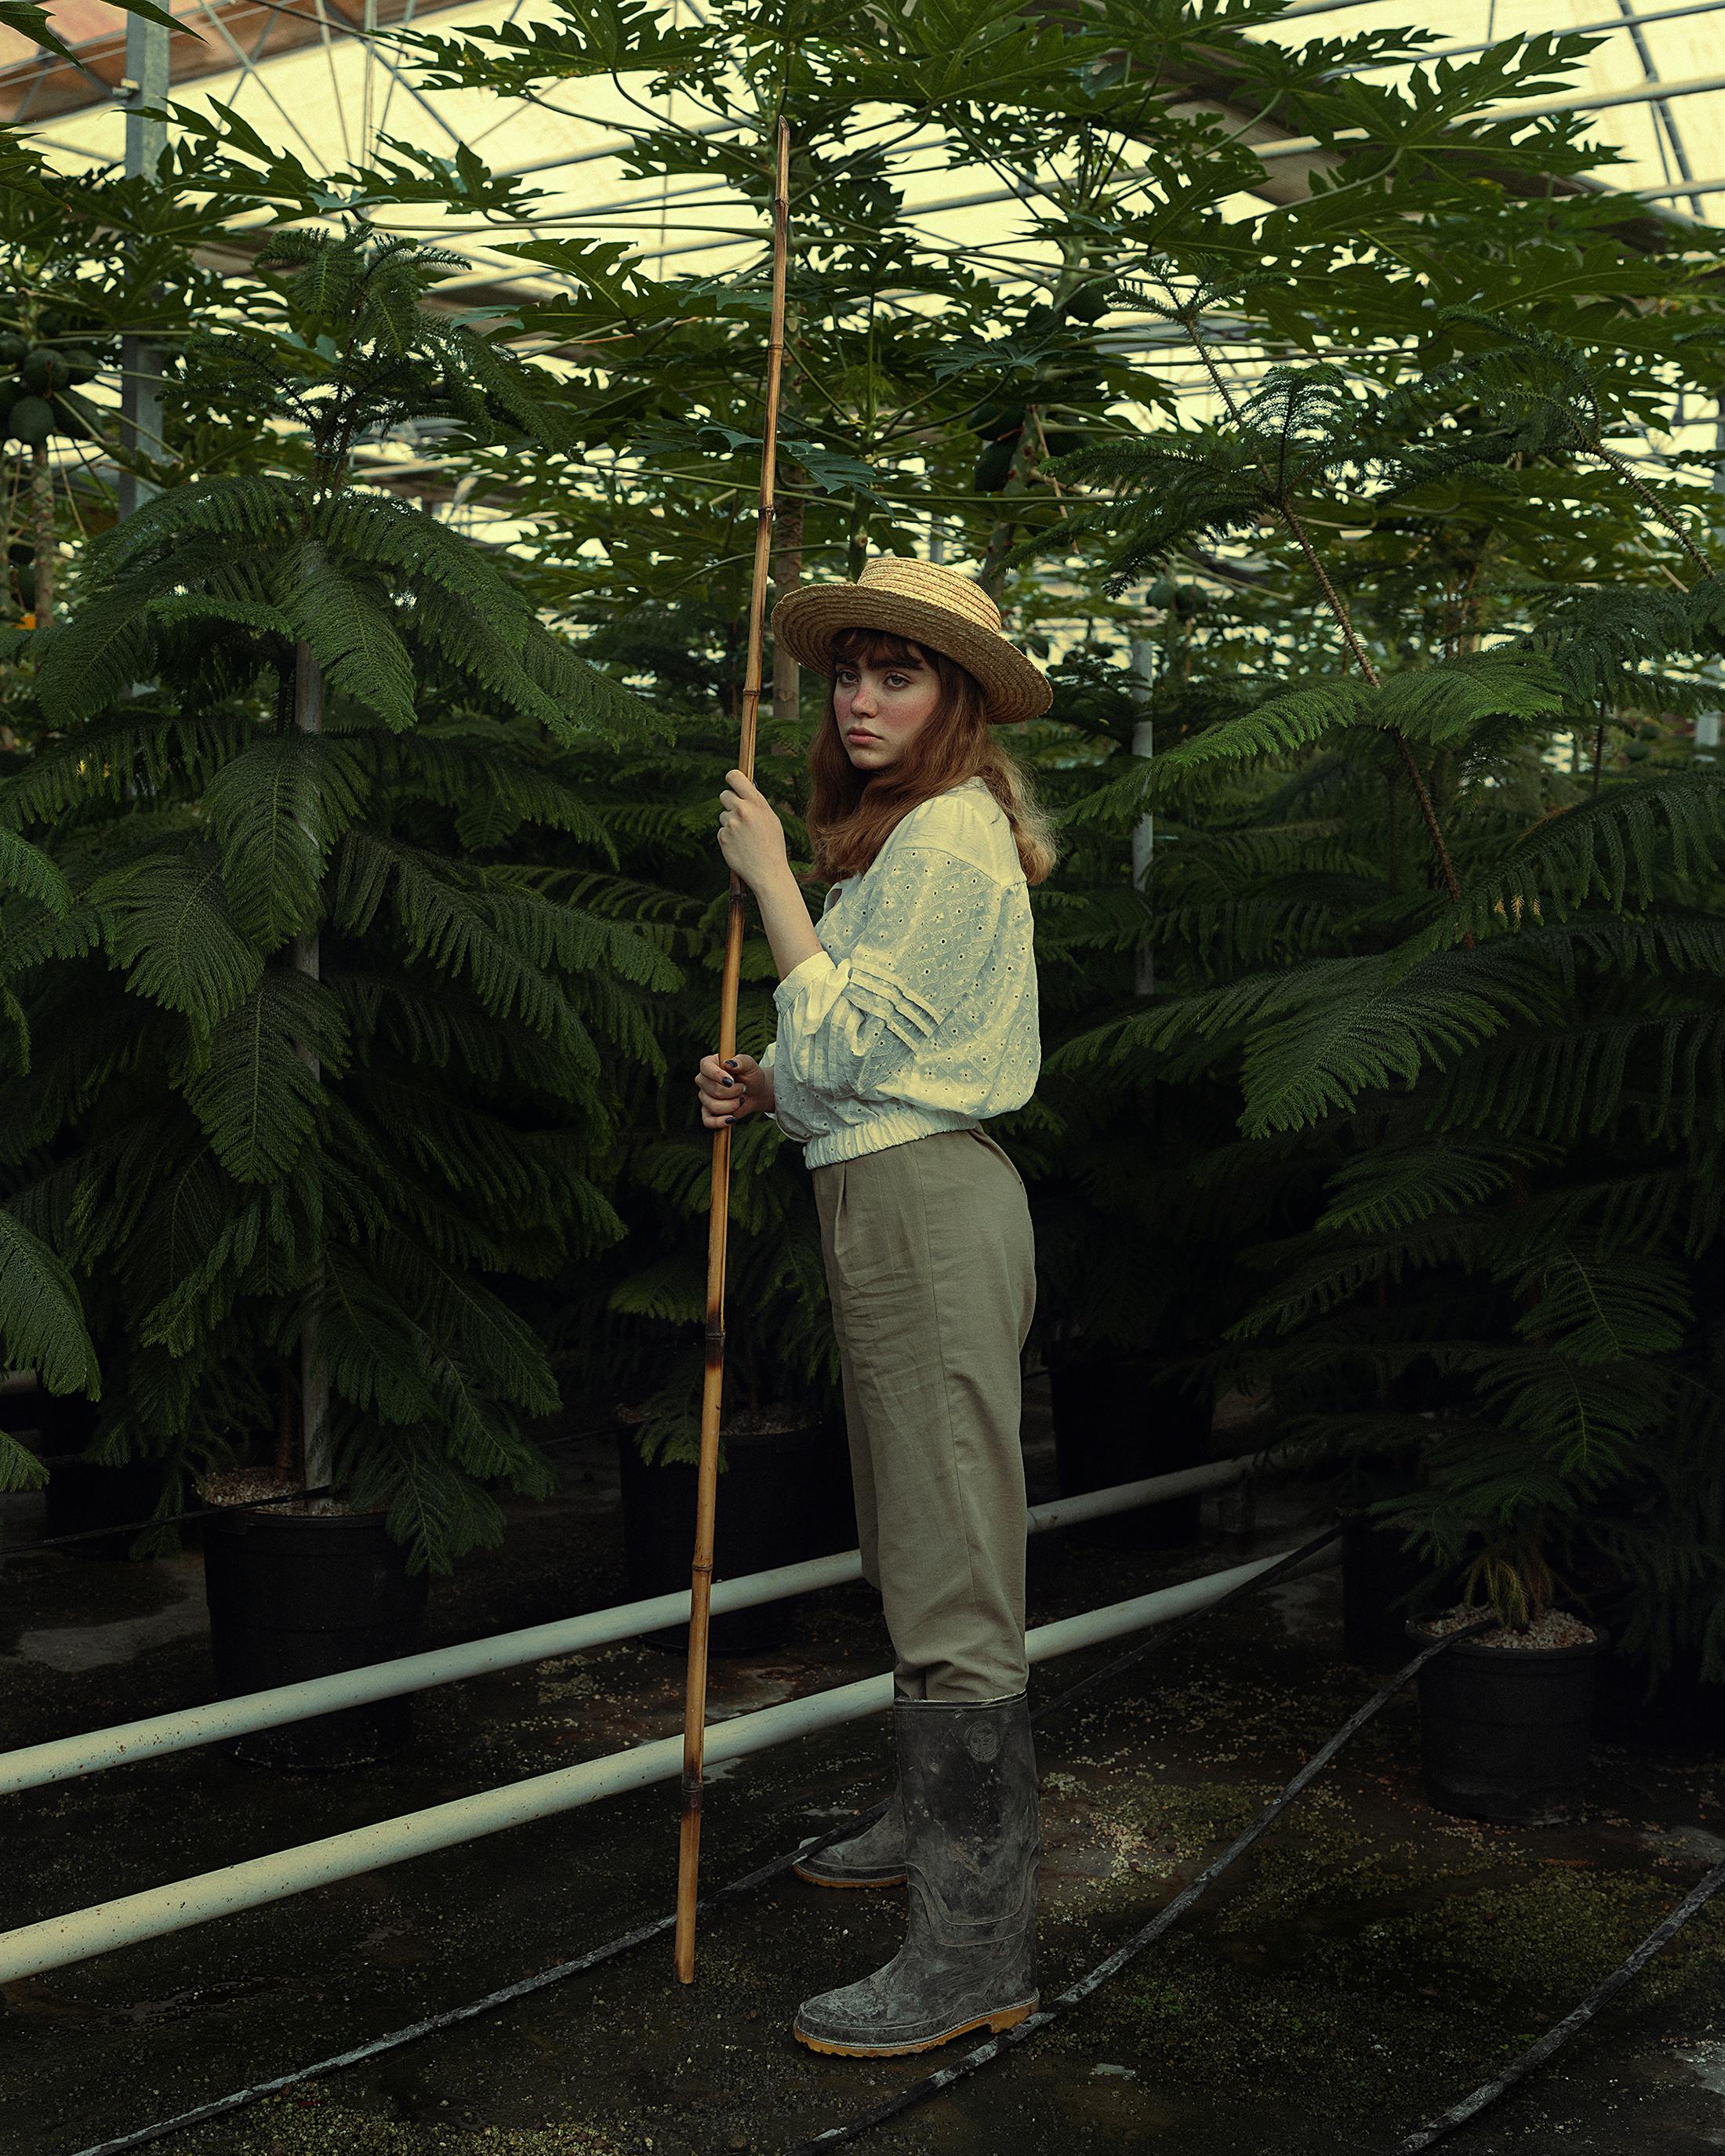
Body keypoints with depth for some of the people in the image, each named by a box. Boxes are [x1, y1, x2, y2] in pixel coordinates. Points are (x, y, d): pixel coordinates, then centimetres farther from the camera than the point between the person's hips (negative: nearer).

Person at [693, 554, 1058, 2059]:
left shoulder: (951, 836, -13)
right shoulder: (911, 837, 19)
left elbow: (844, 1045, -18)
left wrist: (768, 873, -11)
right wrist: (767, 1092, 3)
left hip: (930, 1206, -11)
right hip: (890, 1200, 11)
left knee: (952, 1571, -8)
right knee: (914, 1552, 20)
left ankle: (979, 1945, -1)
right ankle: (943, 1822, 35)